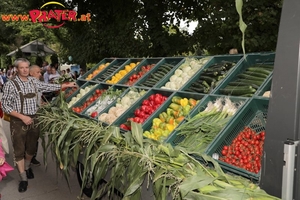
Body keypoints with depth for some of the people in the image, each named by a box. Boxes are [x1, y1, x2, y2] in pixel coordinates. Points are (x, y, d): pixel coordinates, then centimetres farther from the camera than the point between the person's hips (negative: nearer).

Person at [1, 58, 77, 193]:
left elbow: (48, 87, 14)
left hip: (33, 119, 5)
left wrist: (66, 85, 11)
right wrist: (23, 117, -18)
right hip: (18, 121, -4)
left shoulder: (33, 81, 4)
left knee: (31, 147, 16)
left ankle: (27, 167, 42)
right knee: (19, 150, 3)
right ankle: (23, 178, 16)